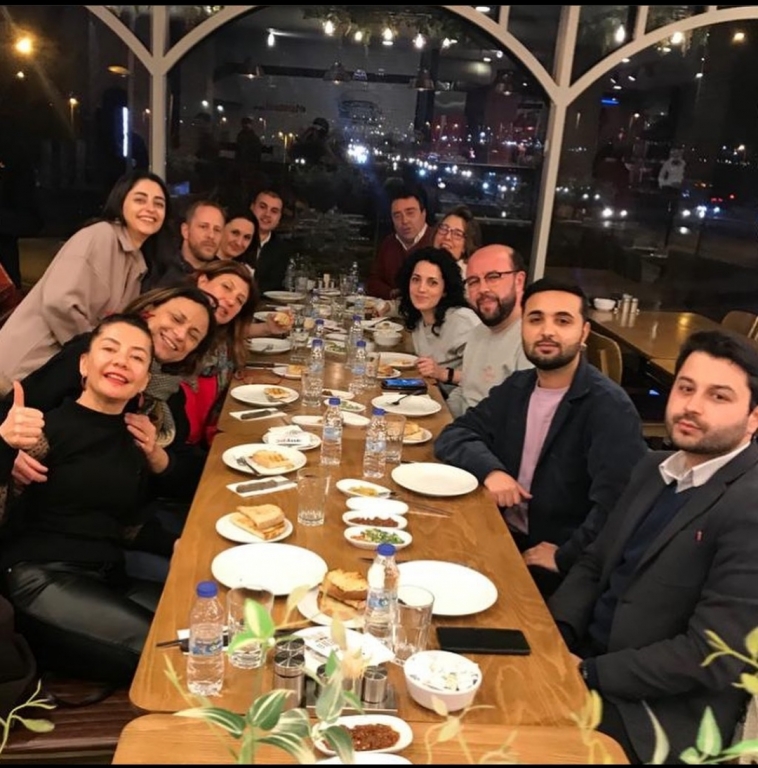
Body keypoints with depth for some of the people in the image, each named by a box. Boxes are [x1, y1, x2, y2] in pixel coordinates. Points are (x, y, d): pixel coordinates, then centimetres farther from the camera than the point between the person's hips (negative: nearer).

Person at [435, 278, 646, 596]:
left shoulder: (609, 407, -16)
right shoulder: (516, 387, 8)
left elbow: (619, 505, -26)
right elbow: (454, 435, 5)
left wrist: (565, 558, -22)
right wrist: (490, 469, -13)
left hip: (555, 558, -6)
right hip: (501, 535, 6)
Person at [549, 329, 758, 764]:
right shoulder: (656, 468, 6)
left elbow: (712, 656, -23)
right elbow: (595, 564, 12)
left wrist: (586, 674, -19)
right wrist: (556, 635, -5)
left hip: (658, 714, -7)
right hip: (587, 661, 7)